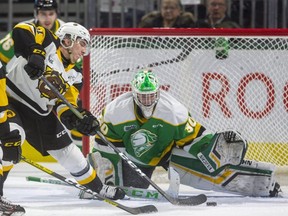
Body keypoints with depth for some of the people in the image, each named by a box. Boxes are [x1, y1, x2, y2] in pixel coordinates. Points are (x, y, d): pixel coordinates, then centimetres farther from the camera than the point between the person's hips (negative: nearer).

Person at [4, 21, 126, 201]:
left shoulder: (74, 75, 7)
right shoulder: (48, 43, -12)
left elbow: (65, 105, 0)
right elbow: (21, 31, -27)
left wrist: (82, 120, -20)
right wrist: (34, 54, -39)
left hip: (39, 112, 8)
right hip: (10, 97, -8)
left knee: (69, 153, 14)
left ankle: (98, 189, 34)